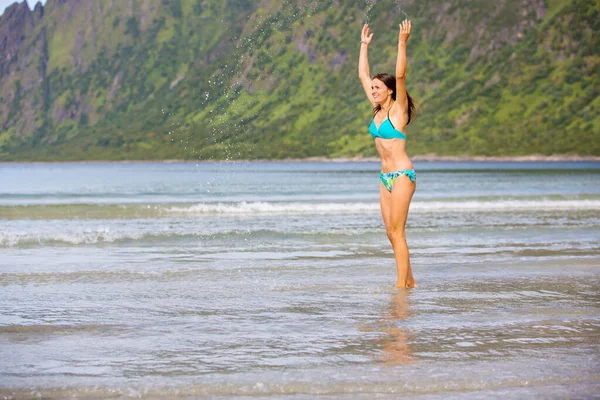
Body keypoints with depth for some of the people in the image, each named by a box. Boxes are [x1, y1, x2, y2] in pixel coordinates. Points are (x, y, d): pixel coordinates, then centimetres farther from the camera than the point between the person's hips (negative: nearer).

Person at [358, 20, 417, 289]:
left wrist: (402, 43, -23)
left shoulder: (398, 109, -7)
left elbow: (400, 75, -20)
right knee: (391, 233, 7)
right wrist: (364, 45, 20)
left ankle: (402, 285, -7)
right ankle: (408, 280, 15)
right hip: (386, 178, 8)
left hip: (402, 175, -8)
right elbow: (362, 75, 18)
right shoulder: (378, 110, 11)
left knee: (397, 231, -9)